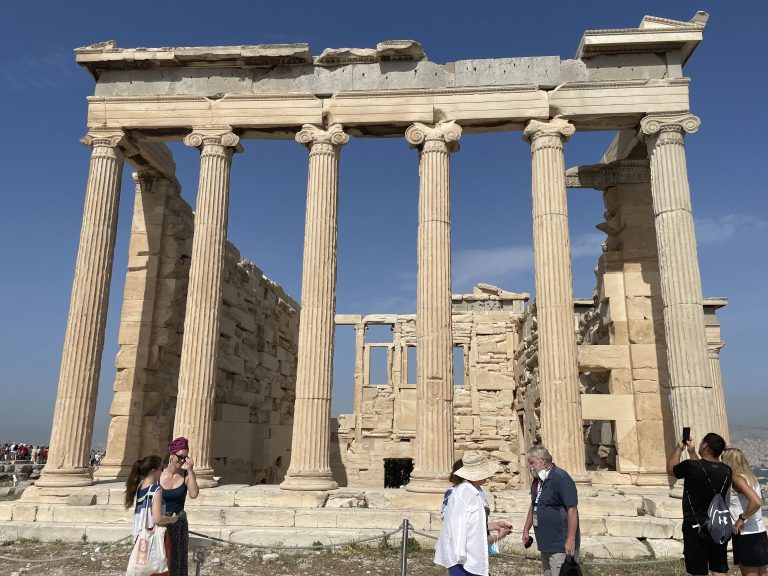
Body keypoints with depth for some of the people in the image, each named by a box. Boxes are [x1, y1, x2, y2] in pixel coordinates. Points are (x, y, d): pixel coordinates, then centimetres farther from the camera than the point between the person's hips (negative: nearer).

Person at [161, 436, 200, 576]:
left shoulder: (186, 474, -8)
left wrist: (190, 470, -25)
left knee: (177, 558, 12)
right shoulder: (159, 475, -9)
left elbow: (193, 495, -23)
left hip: (179, 523, 1)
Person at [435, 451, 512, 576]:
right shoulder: (462, 492, -20)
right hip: (462, 558, -10)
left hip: (472, 556, 10)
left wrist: (495, 525, 13)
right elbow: (458, 524, -23)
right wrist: (460, 554, -24)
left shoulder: (475, 492, 9)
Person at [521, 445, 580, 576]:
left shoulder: (561, 478, -17)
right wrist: (526, 530, 20)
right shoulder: (537, 480, 10)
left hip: (561, 545, -9)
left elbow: (572, 509, -20)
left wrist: (571, 539, -22)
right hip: (545, 544, 9)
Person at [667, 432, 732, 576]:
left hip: (696, 528, -5)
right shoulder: (726, 471, -2)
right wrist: (692, 452, 22)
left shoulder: (690, 466, -19)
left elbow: (670, 469, 3)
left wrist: (679, 449, 15)